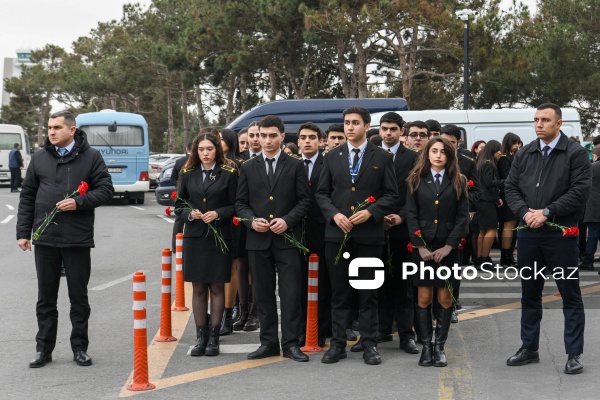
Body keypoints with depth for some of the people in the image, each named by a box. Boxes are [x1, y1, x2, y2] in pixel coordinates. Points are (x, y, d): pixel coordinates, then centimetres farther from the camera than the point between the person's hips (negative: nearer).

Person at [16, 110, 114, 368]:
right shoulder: (40, 158, 8)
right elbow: (27, 197, 11)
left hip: (78, 239, -2)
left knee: (79, 297, 6)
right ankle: (44, 349, 17)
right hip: (45, 239, 3)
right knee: (46, 297, 9)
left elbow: (106, 190, -2)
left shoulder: (91, 157, 1)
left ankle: (79, 348, 17)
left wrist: (79, 202, -16)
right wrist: (23, 232, 6)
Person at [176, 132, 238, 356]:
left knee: (216, 287, 2)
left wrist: (218, 214, -17)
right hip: (194, 237, 3)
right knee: (198, 288, 6)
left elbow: (235, 205, -2)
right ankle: (200, 336, 12)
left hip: (219, 237, -3)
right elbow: (179, 205, 10)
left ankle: (214, 337, 8)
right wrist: (190, 214, -9)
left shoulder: (229, 173, -1)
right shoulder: (188, 174, 8)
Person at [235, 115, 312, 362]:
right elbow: (240, 202, 10)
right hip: (258, 239, 2)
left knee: (290, 293, -4)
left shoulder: (295, 166, 4)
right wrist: (251, 220, -8)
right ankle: (268, 343, 15)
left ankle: (291, 343, 2)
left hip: (287, 239, -2)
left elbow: (304, 200, 2)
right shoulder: (248, 168, 10)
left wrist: (287, 220, -12)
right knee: (263, 294, 8)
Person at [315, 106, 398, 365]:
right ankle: (338, 344, 12)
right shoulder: (332, 157, 9)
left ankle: (369, 345, 10)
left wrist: (370, 212, -13)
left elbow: (391, 195, 2)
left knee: (368, 293, 3)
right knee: (339, 292, 6)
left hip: (369, 234, -2)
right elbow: (321, 193, 10)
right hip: (337, 233, 2)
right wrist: (334, 214, -7)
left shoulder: (382, 158, 3)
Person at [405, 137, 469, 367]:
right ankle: (426, 346, 8)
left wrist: (448, 247, -9)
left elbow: (463, 217, 0)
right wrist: (420, 246, -8)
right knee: (424, 298, 1)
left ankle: (440, 346, 9)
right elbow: (411, 215, 0)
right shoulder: (417, 180, 5)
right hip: (422, 247, 0)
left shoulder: (458, 182, 5)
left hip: (448, 248, 0)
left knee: (445, 298, 1)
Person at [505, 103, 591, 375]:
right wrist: (525, 212, -9)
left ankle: (574, 354, 7)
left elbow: (580, 191, -12)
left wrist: (546, 213, -15)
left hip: (561, 234, -5)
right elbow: (511, 187, 9)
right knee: (529, 293, 13)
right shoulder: (524, 155, 10)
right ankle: (529, 348, 24)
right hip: (528, 234, 5)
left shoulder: (575, 154, -4)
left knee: (570, 294, 1)